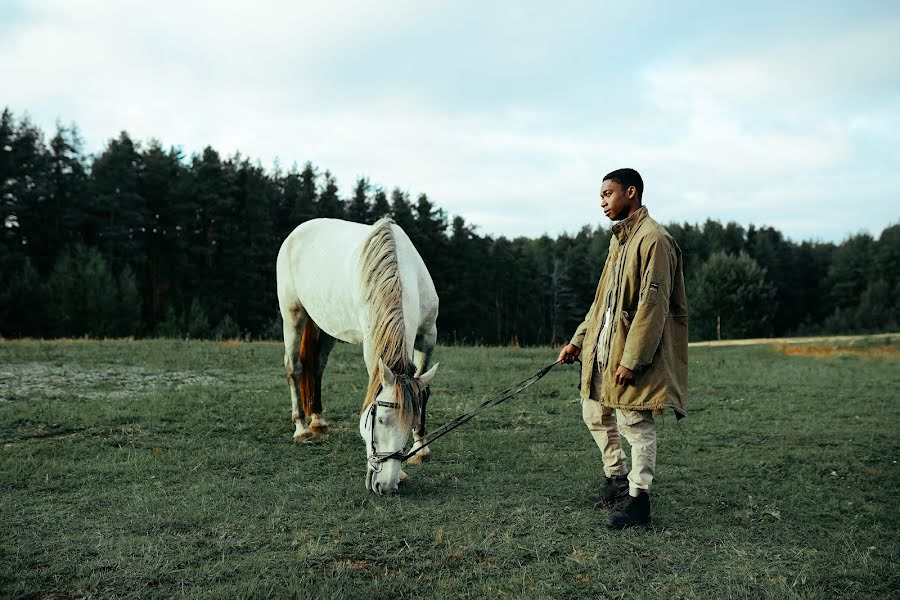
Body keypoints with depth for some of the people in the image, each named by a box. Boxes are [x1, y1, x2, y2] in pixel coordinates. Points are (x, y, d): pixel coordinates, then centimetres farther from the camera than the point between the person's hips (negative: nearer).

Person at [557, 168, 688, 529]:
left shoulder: (653, 239, -15)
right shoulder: (620, 238, 16)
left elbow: (653, 304, -21)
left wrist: (632, 359, -23)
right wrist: (578, 340, 18)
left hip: (634, 351, -10)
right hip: (603, 349, 10)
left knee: (636, 422, -2)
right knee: (595, 414, 18)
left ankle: (638, 500, 8)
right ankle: (616, 478, 34)